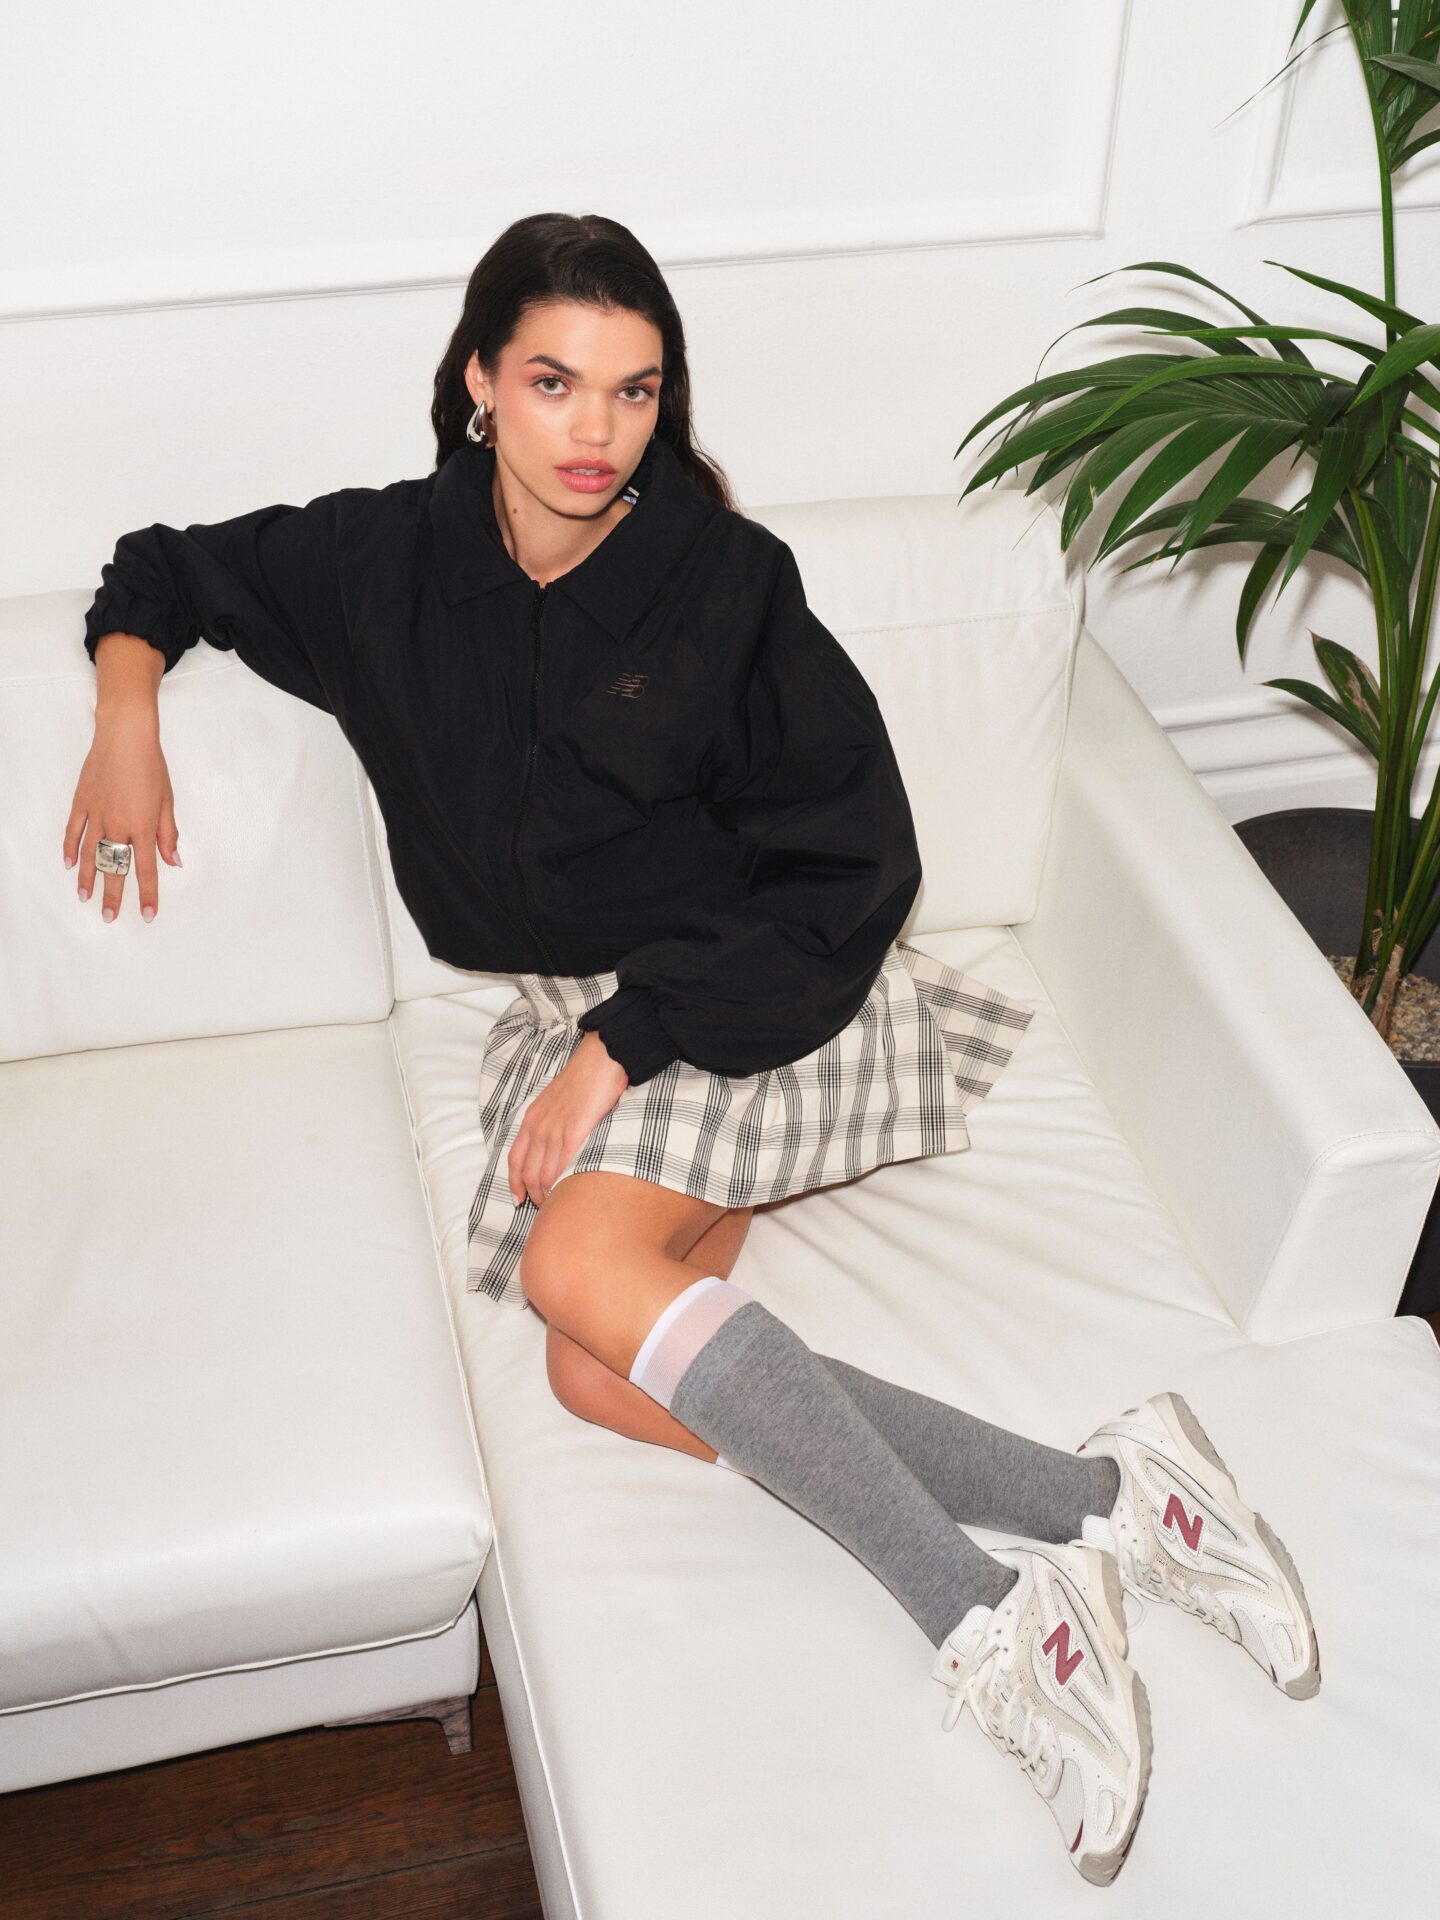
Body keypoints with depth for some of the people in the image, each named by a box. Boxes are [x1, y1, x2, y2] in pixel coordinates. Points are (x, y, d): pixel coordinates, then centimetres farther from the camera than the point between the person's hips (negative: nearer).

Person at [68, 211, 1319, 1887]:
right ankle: (1103, 1493, -19)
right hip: (573, 1011, 5)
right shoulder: (394, 559, 4)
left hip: (740, 993, -5)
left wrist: (620, 1042, -17)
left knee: (582, 1273, -31)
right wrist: (127, 710, 1)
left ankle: (991, 1625, -27)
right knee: (602, 1381, -18)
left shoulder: (727, 579, -10)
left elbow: (848, 867, -11)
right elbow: (168, 568, 22)